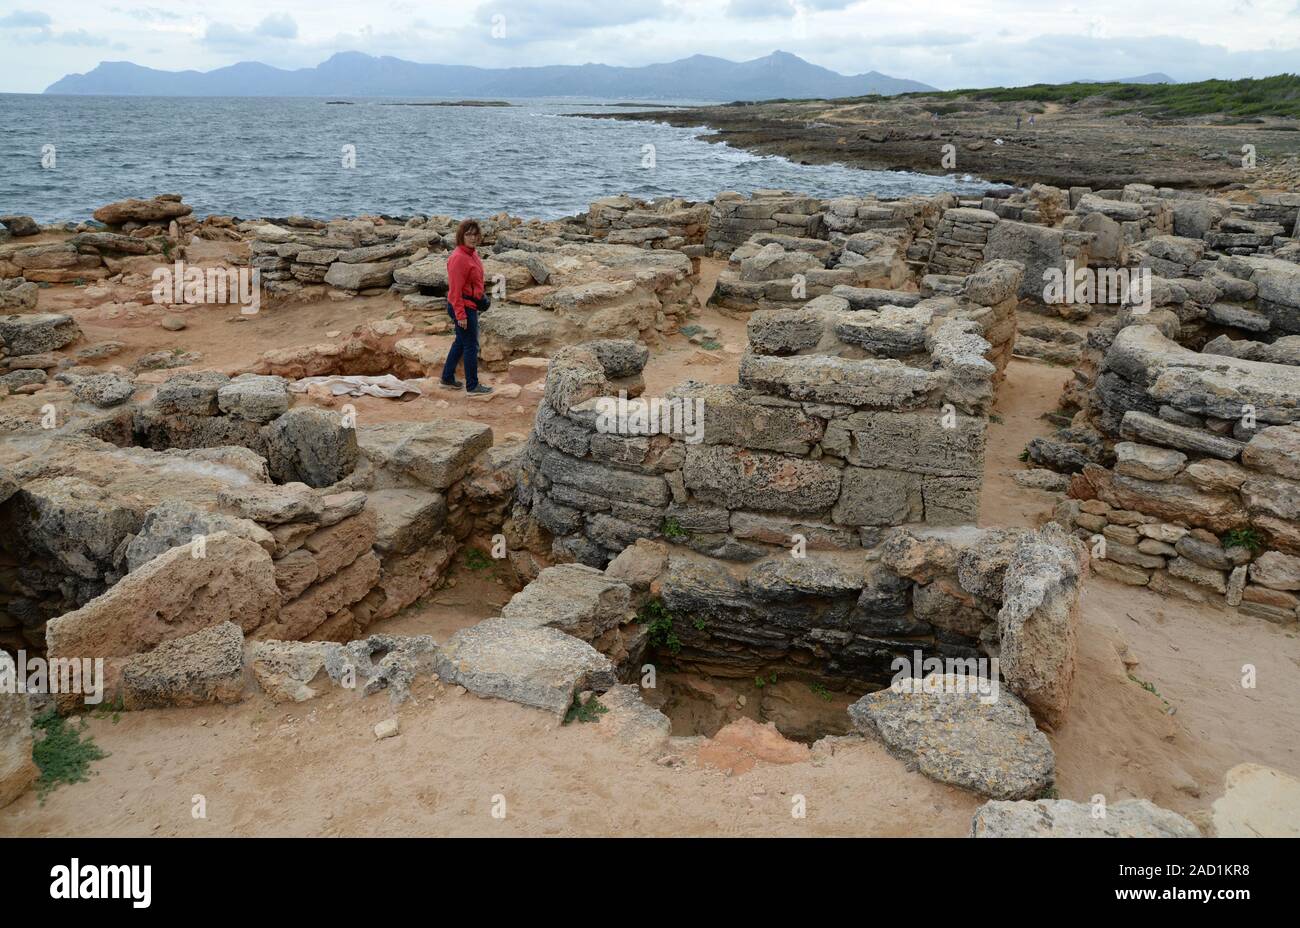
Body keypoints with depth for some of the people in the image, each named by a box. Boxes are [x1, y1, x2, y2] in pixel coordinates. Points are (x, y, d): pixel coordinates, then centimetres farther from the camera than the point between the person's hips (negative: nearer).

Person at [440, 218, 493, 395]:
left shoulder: (472, 253, 6)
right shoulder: (458, 258, -22)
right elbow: (455, 290, -22)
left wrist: (481, 297, 18)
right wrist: (461, 315, -22)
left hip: (471, 305, 10)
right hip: (463, 307, -10)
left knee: (461, 342, 20)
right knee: (471, 346, 0)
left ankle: (447, 378, 32)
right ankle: (472, 385, 11)